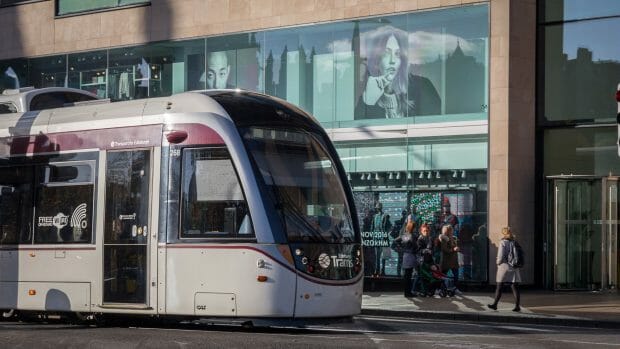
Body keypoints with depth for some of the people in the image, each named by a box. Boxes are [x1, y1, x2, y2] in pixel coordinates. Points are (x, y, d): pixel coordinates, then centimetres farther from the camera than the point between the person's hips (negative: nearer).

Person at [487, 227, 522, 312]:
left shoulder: (503, 242, -10)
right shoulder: (515, 243, 5)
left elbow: (500, 256, -14)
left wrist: (498, 262, 5)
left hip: (504, 267, -5)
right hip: (514, 269, 5)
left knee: (499, 287, 5)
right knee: (515, 287, 4)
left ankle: (495, 304, 12)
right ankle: (517, 306, 1)